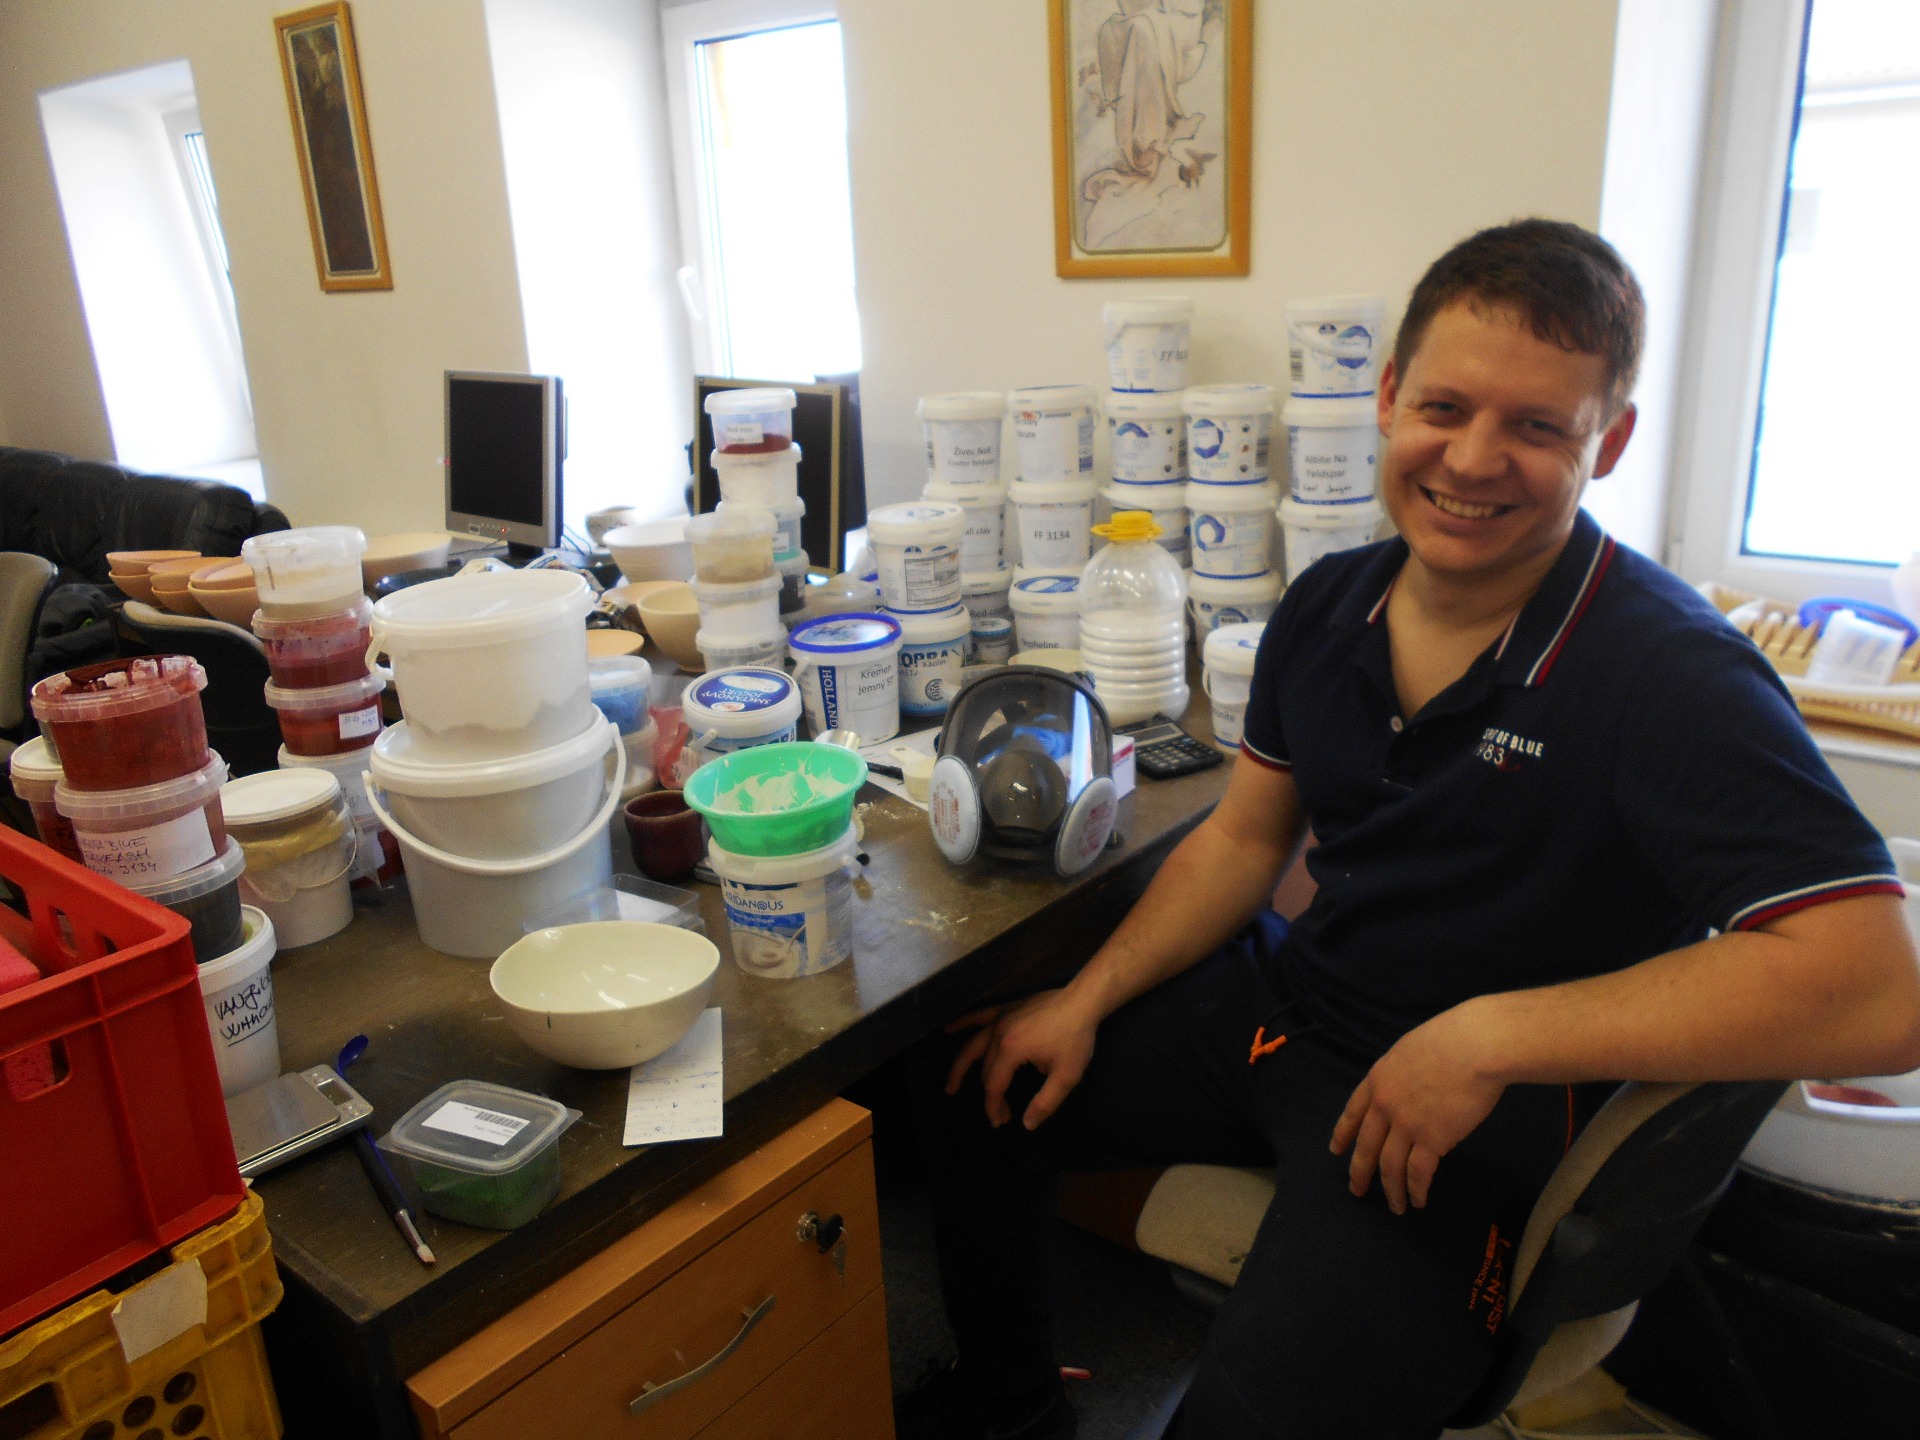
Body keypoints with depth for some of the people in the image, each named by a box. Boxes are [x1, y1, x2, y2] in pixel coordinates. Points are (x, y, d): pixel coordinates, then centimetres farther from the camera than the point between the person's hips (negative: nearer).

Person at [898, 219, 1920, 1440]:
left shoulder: (1672, 676, -20)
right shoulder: (1326, 607, 0)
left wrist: (1487, 1037, -28)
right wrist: (1089, 998, 0)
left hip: (1475, 1113, -6)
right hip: (1282, 1004, 7)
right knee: (981, 1092, 8)